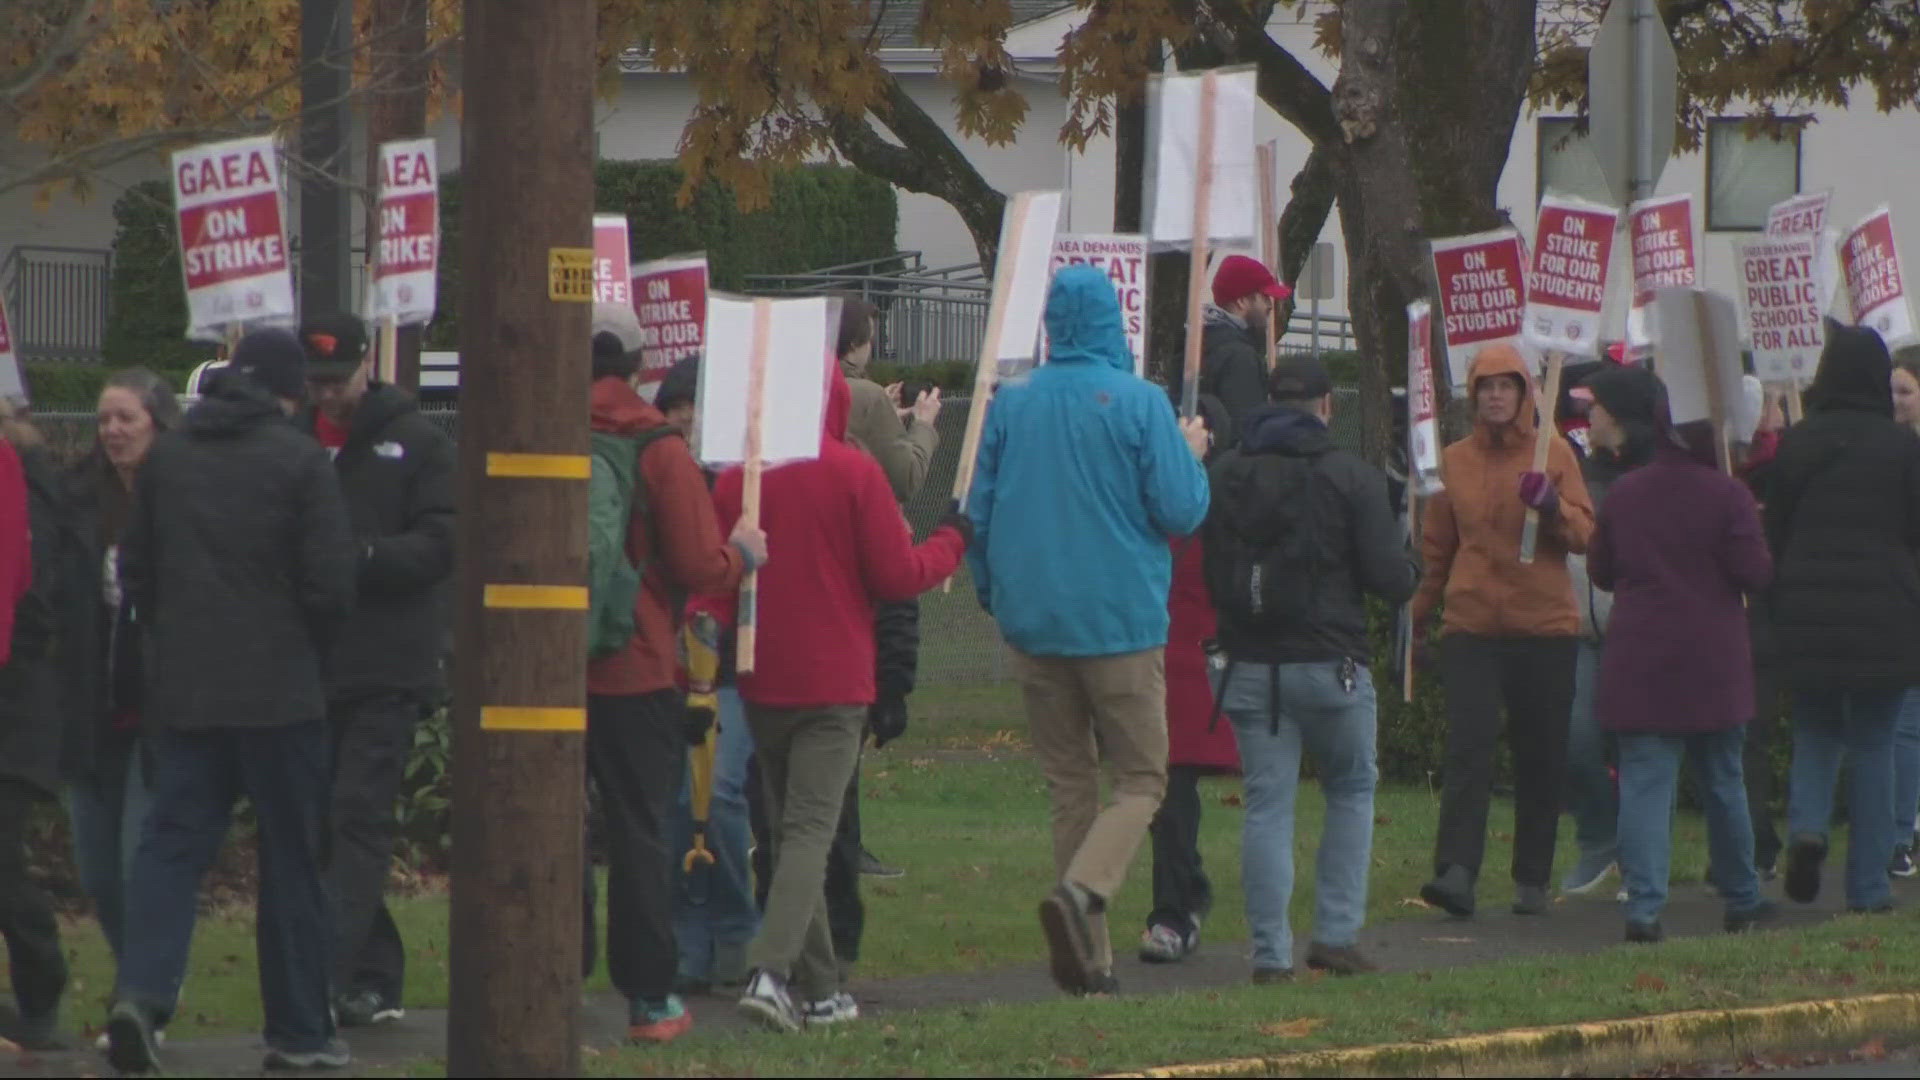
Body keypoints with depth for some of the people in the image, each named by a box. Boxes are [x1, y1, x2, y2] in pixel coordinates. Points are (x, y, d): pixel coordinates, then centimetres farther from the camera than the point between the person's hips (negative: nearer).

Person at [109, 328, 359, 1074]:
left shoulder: (166, 457, 7)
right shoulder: (299, 460, -8)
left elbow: (135, 568, 12)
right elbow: (332, 579, -9)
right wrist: (311, 648, 8)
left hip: (181, 690, 3)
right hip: (279, 690, -3)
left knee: (172, 843, 3)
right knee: (291, 858, 6)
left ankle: (142, 990, -19)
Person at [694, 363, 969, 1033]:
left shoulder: (735, 478, 2)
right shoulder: (854, 474, -10)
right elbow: (897, 576, -7)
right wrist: (952, 541, 8)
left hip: (761, 682, 4)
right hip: (834, 683, -4)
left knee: (788, 829, 14)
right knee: (811, 828, -7)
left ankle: (820, 988, 15)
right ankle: (771, 969, -25)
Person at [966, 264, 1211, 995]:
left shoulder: (1009, 405, 3)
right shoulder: (1139, 403, -9)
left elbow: (977, 514, 8)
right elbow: (1181, 512, -9)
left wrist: (993, 595, 24)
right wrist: (1192, 455, 11)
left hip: (1033, 625, 4)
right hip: (1121, 620, -4)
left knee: (1069, 784, 12)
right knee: (1140, 779, 4)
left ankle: (1087, 960, 9)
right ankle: (1084, 891, -24)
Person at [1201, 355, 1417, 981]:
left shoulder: (1226, 476, 2)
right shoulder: (1353, 478, -8)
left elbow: (1210, 576, 8)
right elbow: (1393, 581, -9)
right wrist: (1404, 562, 13)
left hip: (1250, 666, 2)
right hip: (1330, 664, -2)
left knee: (1266, 805, 5)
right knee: (1352, 790, 17)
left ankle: (1271, 953, 0)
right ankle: (1336, 934, 10)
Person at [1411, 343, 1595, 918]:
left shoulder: (1555, 455, 3)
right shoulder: (1455, 461, 8)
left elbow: (1584, 535, -3)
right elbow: (1436, 549, 15)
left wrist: (1551, 506, -22)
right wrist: (1414, 620, 14)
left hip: (1546, 627, 0)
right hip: (1472, 628, 0)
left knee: (1540, 758, 6)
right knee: (1469, 747, -13)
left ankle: (1533, 881, 15)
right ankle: (1456, 872, -23)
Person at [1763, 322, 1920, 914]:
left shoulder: (1796, 443, 1)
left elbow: (1773, 531, 6)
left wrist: (1778, 603, 15)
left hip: (1806, 616, 2)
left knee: (1815, 731, 17)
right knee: (1872, 743, 7)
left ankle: (1807, 825, -12)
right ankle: (1868, 884, 6)